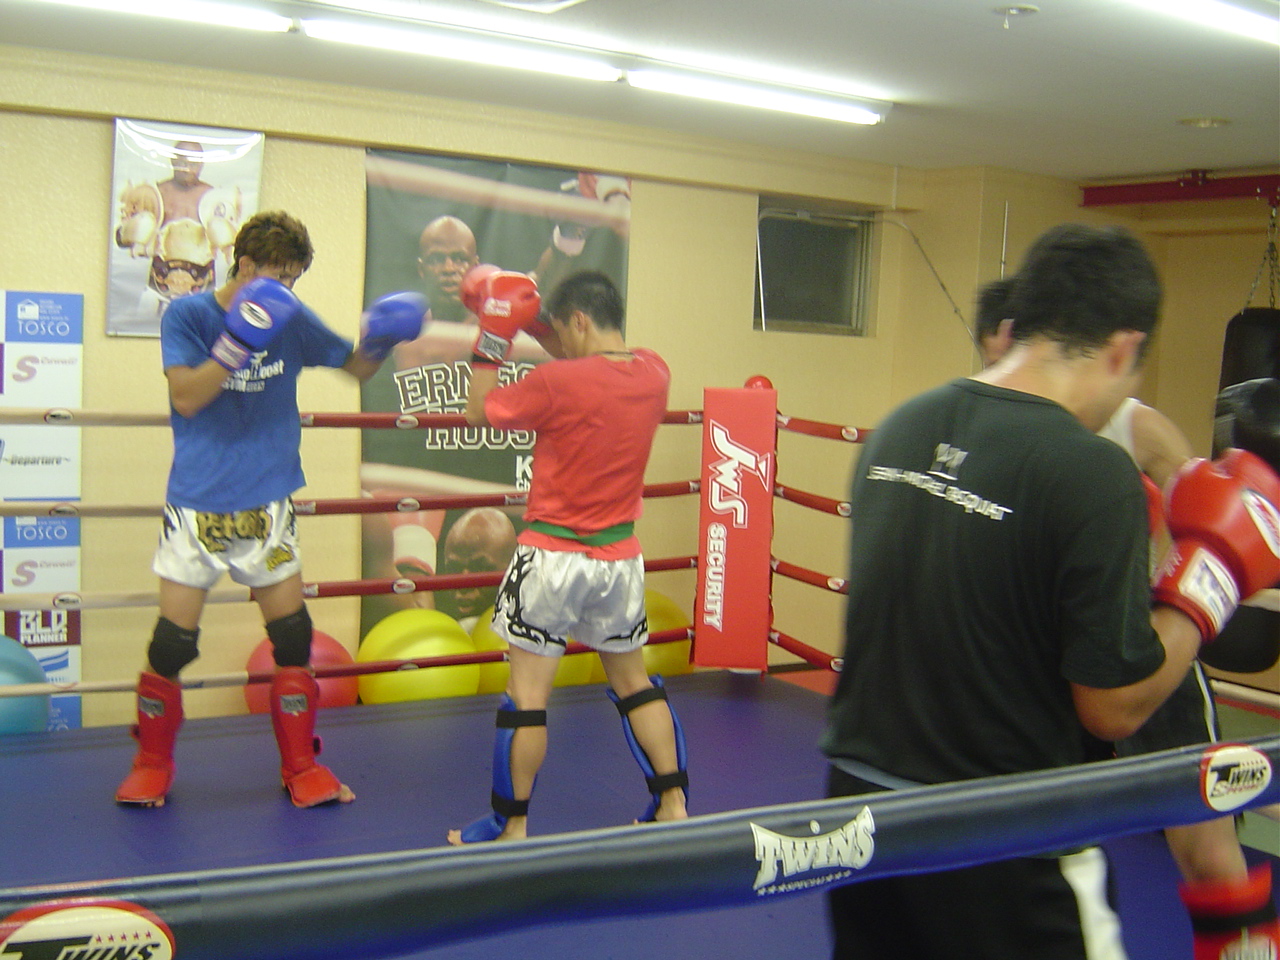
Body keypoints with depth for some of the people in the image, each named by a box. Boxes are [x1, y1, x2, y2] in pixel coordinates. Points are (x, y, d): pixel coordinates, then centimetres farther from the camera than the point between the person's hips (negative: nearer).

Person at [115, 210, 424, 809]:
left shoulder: (292, 320, 1)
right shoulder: (186, 316, -6)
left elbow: (356, 367, 12)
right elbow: (185, 398, -18)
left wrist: (380, 340, -9)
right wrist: (238, 341, -29)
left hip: (267, 506, 3)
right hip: (197, 506, -2)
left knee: (293, 638, 2)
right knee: (172, 642, 1)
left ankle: (301, 768, 16)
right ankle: (152, 766, 22)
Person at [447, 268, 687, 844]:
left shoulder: (556, 384, -18)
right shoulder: (653, 373, -1)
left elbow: (478, 412, -3)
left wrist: (492, 339, 3)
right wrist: (535, 324, 15)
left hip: (553, 555, -6)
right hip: (619, 557, 6)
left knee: (528, 692, 3)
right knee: (633, 682, 19)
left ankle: (512, 826, 11)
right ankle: (673, 806, 24)